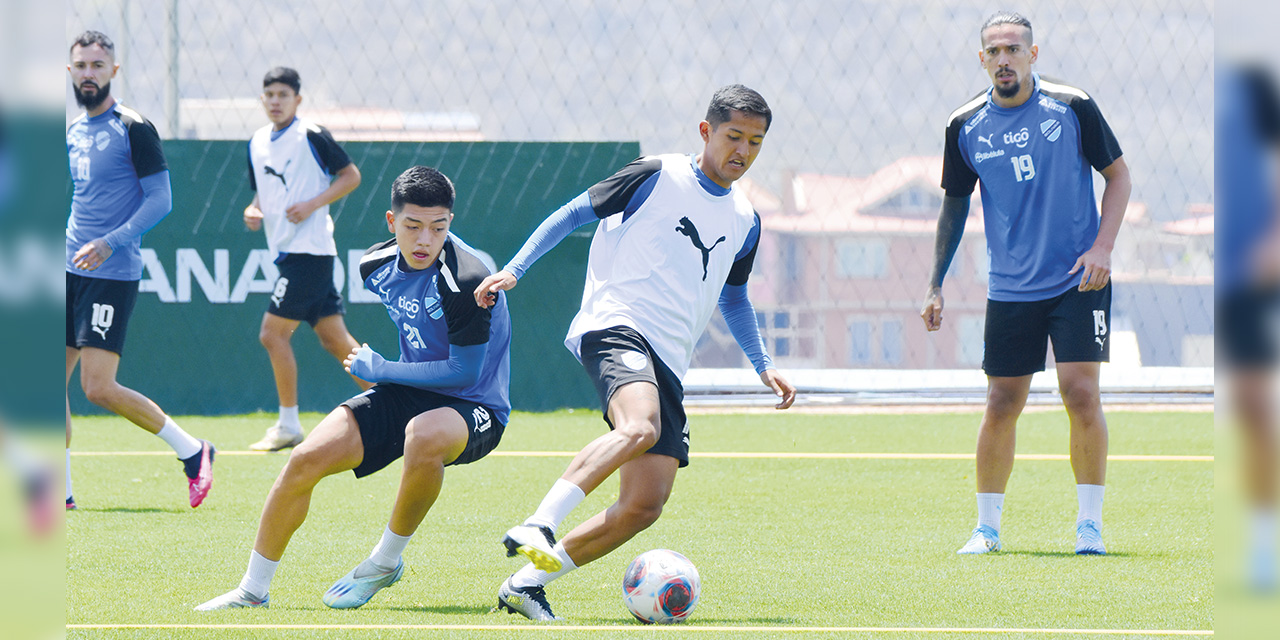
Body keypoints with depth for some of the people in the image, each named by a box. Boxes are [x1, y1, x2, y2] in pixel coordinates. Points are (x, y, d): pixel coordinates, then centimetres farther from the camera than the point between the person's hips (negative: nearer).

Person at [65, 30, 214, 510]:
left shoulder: (133, 129, -8)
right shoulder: (73, 132, 14)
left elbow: (160, 199, -11)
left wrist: (110, 243, -20)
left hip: (113, 275, -7)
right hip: (71, 271, 7)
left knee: (98, 387, -14)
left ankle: (191, 451, 2)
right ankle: (60, 489, 8)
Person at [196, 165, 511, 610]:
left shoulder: (465, 280, -25)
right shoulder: (376, 264, -2)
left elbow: (464, 372, -21)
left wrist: (380, 370, -14)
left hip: (474, 408, -6)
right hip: (406, 394, 6)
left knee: (425, 435, -41)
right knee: (306, 459, -11)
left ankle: (386, 561, -16)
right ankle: (253, 589, 6)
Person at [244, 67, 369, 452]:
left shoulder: (311, 136, -9)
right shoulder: (257, 143, 14)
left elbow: (351, 176, -7)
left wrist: (311, 205, -17)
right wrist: (253, 211, 3)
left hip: (308, 249, -8)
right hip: (286, 251, 8)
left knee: (273, 333, -10)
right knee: (333, 337, 8)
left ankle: (288, 426, -3)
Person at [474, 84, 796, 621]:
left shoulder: (744, 221, 20)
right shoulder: (658, 177, 2)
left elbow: (733, 298, 36)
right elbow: (575, 213, 8)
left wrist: (763, 366, 27)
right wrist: (514, 270, 0)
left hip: (668, 364, 7)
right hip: (616, 325, -7)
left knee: (645, 505, -7)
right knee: (640, 428, -38)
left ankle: (526, 582, 0)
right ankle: (537, 526, -43)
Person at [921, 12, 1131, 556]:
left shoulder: (1071, 107, -6)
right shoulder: (965, 126, 0)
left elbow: (1118, 174, 2)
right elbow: (955, 206, 12)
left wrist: (1102, 247, -10)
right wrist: (935, 286, 9)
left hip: (1079, 280, -2)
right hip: (1009, 286, 2)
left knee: (1081, 393, -11)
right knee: (1002, 405, 2)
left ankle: (1090, 525, 0)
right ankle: (987, 527, 15)